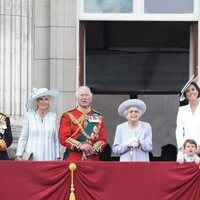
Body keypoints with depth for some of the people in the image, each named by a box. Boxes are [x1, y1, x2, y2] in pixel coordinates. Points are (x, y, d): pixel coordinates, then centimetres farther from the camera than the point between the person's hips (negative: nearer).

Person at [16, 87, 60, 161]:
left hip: (49, 157, 1)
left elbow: (56, 139, 12)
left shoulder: (53, 116, 9)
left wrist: (57, 157, 8)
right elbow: (23, 138, 5)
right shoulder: (29, 115, 4)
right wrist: (19, 155, -1)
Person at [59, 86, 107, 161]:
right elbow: (63, 138, -3)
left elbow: (103, 139, 9)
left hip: (93, 159, 3)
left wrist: (95, 149, -11)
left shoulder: (99, 117, 13)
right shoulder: (68, 116, 5)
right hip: (73, 159, -2)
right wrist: (80, 145, -17)